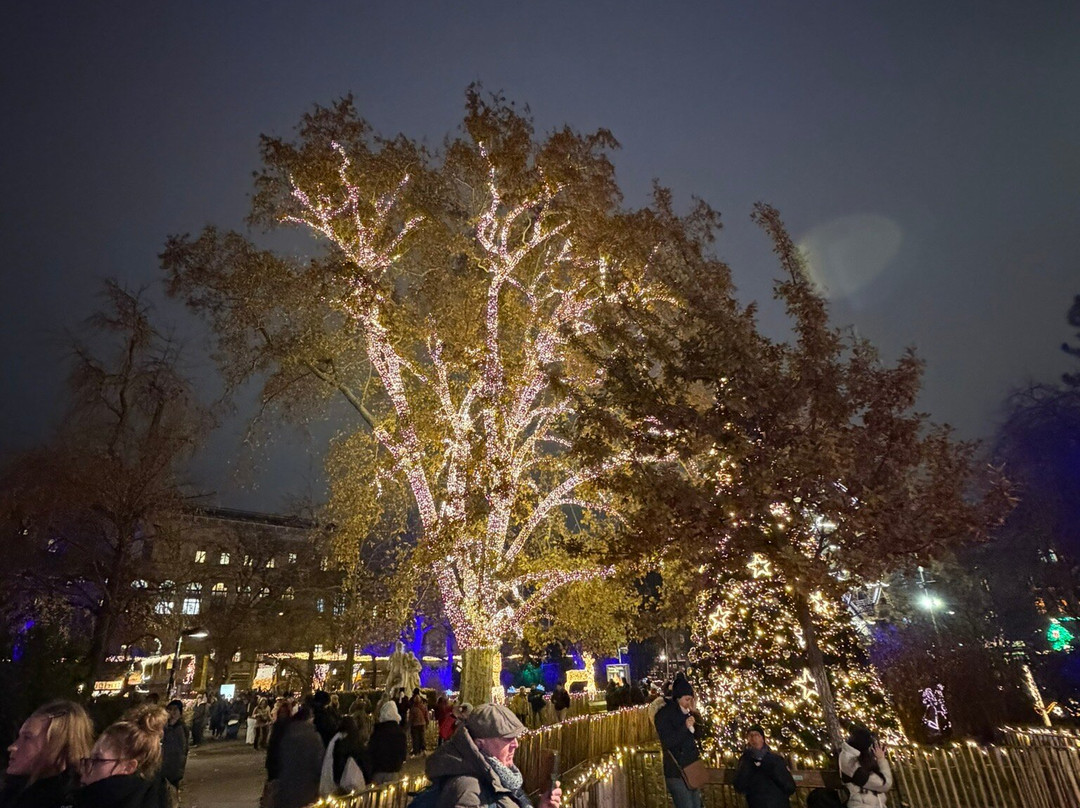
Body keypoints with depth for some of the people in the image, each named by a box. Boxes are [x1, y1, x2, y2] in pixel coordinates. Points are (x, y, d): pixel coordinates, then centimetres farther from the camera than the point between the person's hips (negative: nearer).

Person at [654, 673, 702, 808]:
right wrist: (685, 727, -26)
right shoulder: (664, 714, -13)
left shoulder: (688, 712, 8)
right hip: (677, 772, -7)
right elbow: (667, 742, -19)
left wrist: (694, 713, -2)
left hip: (692, 769, 7)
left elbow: (699, 735, 12)